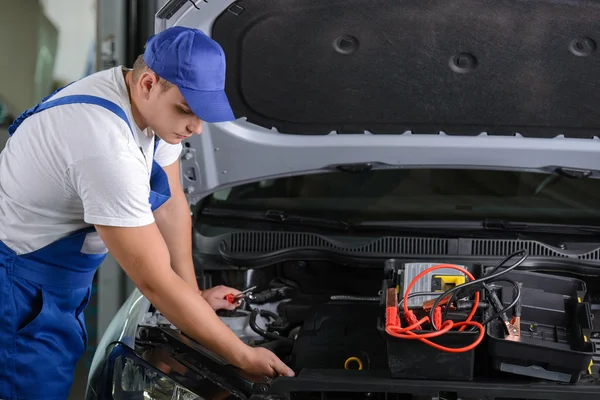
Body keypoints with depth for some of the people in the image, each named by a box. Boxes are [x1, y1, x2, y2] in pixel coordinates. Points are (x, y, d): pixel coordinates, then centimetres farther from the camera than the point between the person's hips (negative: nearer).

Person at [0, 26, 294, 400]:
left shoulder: (155, 103, -8)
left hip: (61, 275, 9)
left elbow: (172, 203, 7)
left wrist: (195, 296, 2)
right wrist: (244, 356, -25)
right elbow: (155, 281, -31)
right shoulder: (107, 145, -36)